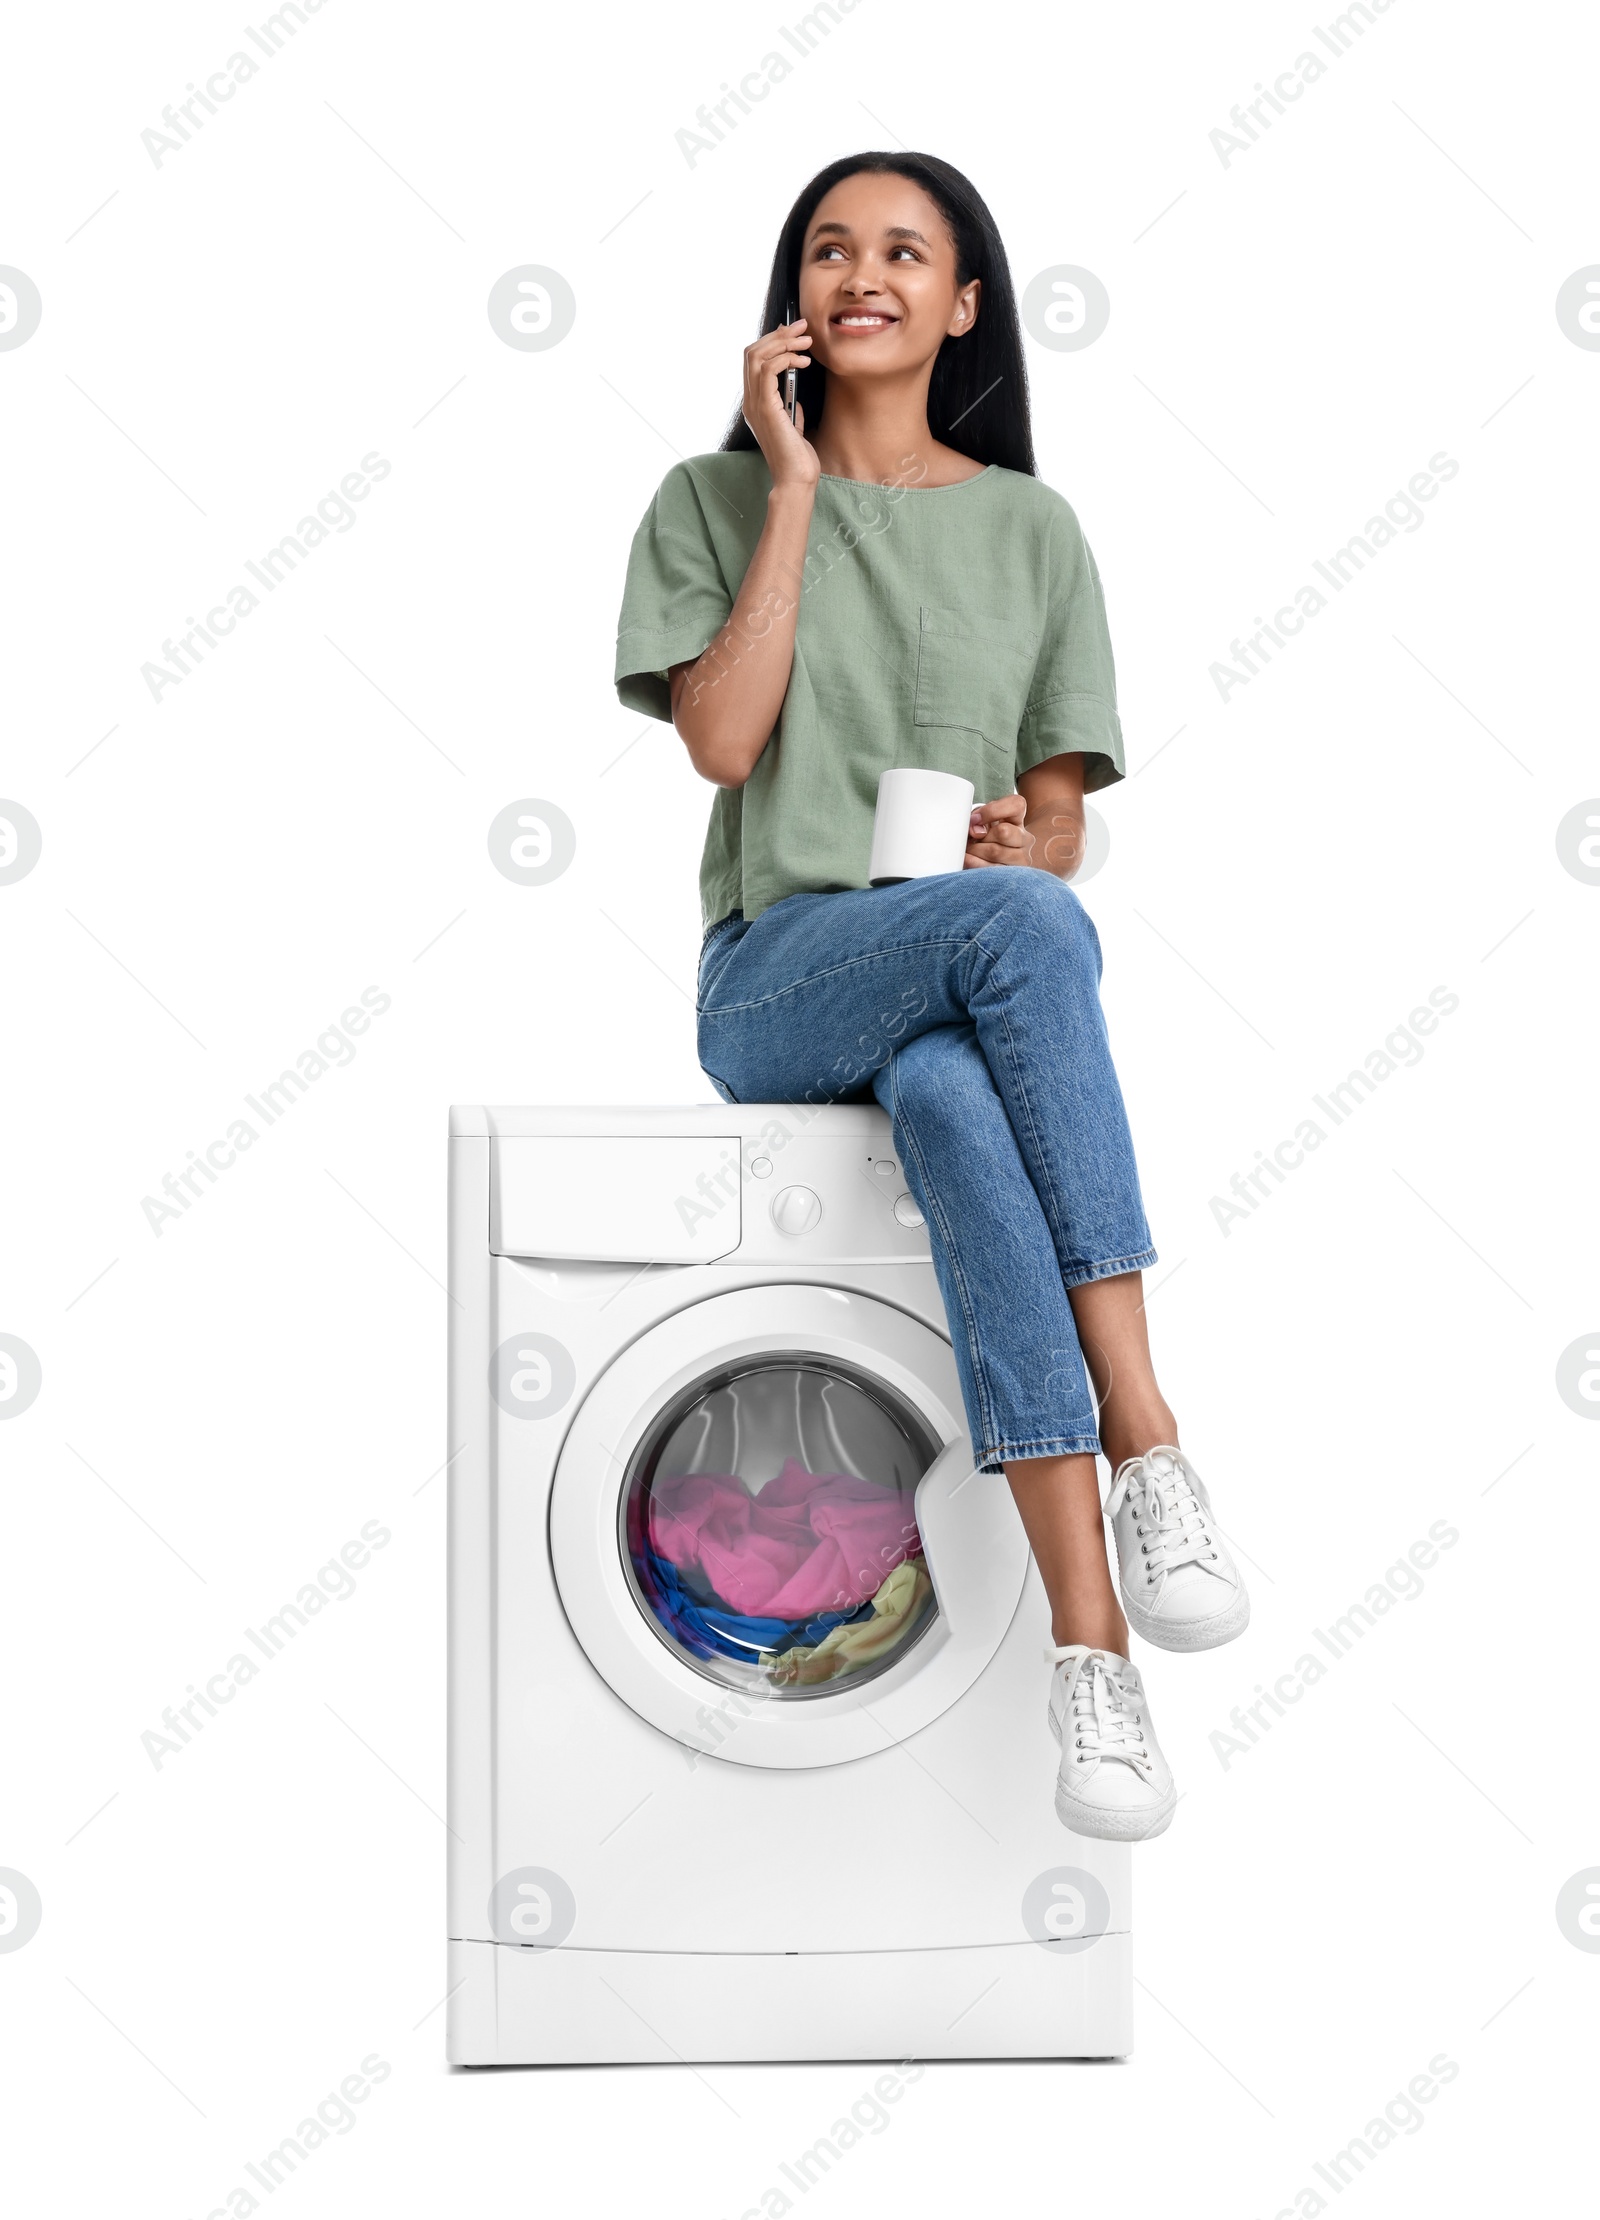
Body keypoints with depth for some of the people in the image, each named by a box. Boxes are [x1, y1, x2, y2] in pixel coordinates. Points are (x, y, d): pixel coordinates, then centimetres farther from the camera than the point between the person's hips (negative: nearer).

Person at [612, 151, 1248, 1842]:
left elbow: (1060, 824, 14)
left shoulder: (1029, 528, 15)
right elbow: (720, 739, -7)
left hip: (974, 989, 2)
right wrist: (795, 489, -4)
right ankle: (1142, 1439, -38)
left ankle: (1084, 1636, -41)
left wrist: (1023, 841, -11)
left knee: (952, 1098, -39)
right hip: (780, 974, -1)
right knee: (1021, 928, -37)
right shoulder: (715, 499, 11)